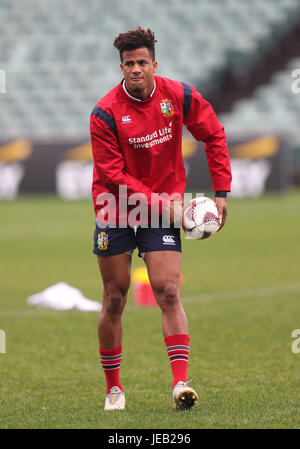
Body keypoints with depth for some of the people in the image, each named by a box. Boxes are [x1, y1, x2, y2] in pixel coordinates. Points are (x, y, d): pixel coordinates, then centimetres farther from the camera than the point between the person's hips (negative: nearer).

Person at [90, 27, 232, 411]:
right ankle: (113, 388, 16)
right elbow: (113, 176, -14)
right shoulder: (105, 113, -15)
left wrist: (221, 193, 0)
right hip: (115, 211, -1)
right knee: (114, 300, 5)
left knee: (169, 293, -11)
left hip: (162, 207, 1)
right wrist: (162, 203, -20)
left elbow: (214, 136, 6)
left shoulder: (180, 96, -7)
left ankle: (180, 383, -17)